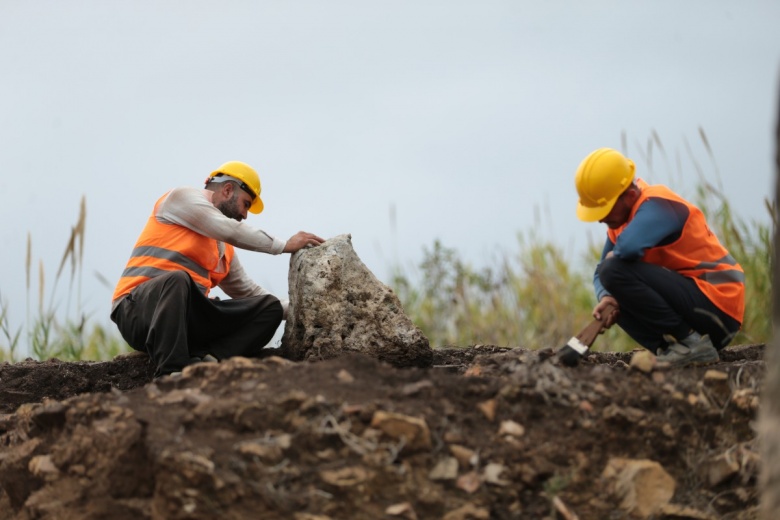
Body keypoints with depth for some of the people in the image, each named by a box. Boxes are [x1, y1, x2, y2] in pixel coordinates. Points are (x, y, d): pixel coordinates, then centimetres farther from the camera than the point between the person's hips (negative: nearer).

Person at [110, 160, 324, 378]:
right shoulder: (183, 197, 3)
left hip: (187, 316, 8)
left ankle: (207, 360, -27)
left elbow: (249, 292, 29)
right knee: (177, 279, -41)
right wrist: (285, 246, -2)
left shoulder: (224, 248, 26)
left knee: (269, 307, -4)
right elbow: (231, 231, -9)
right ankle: (170, 373, -45)